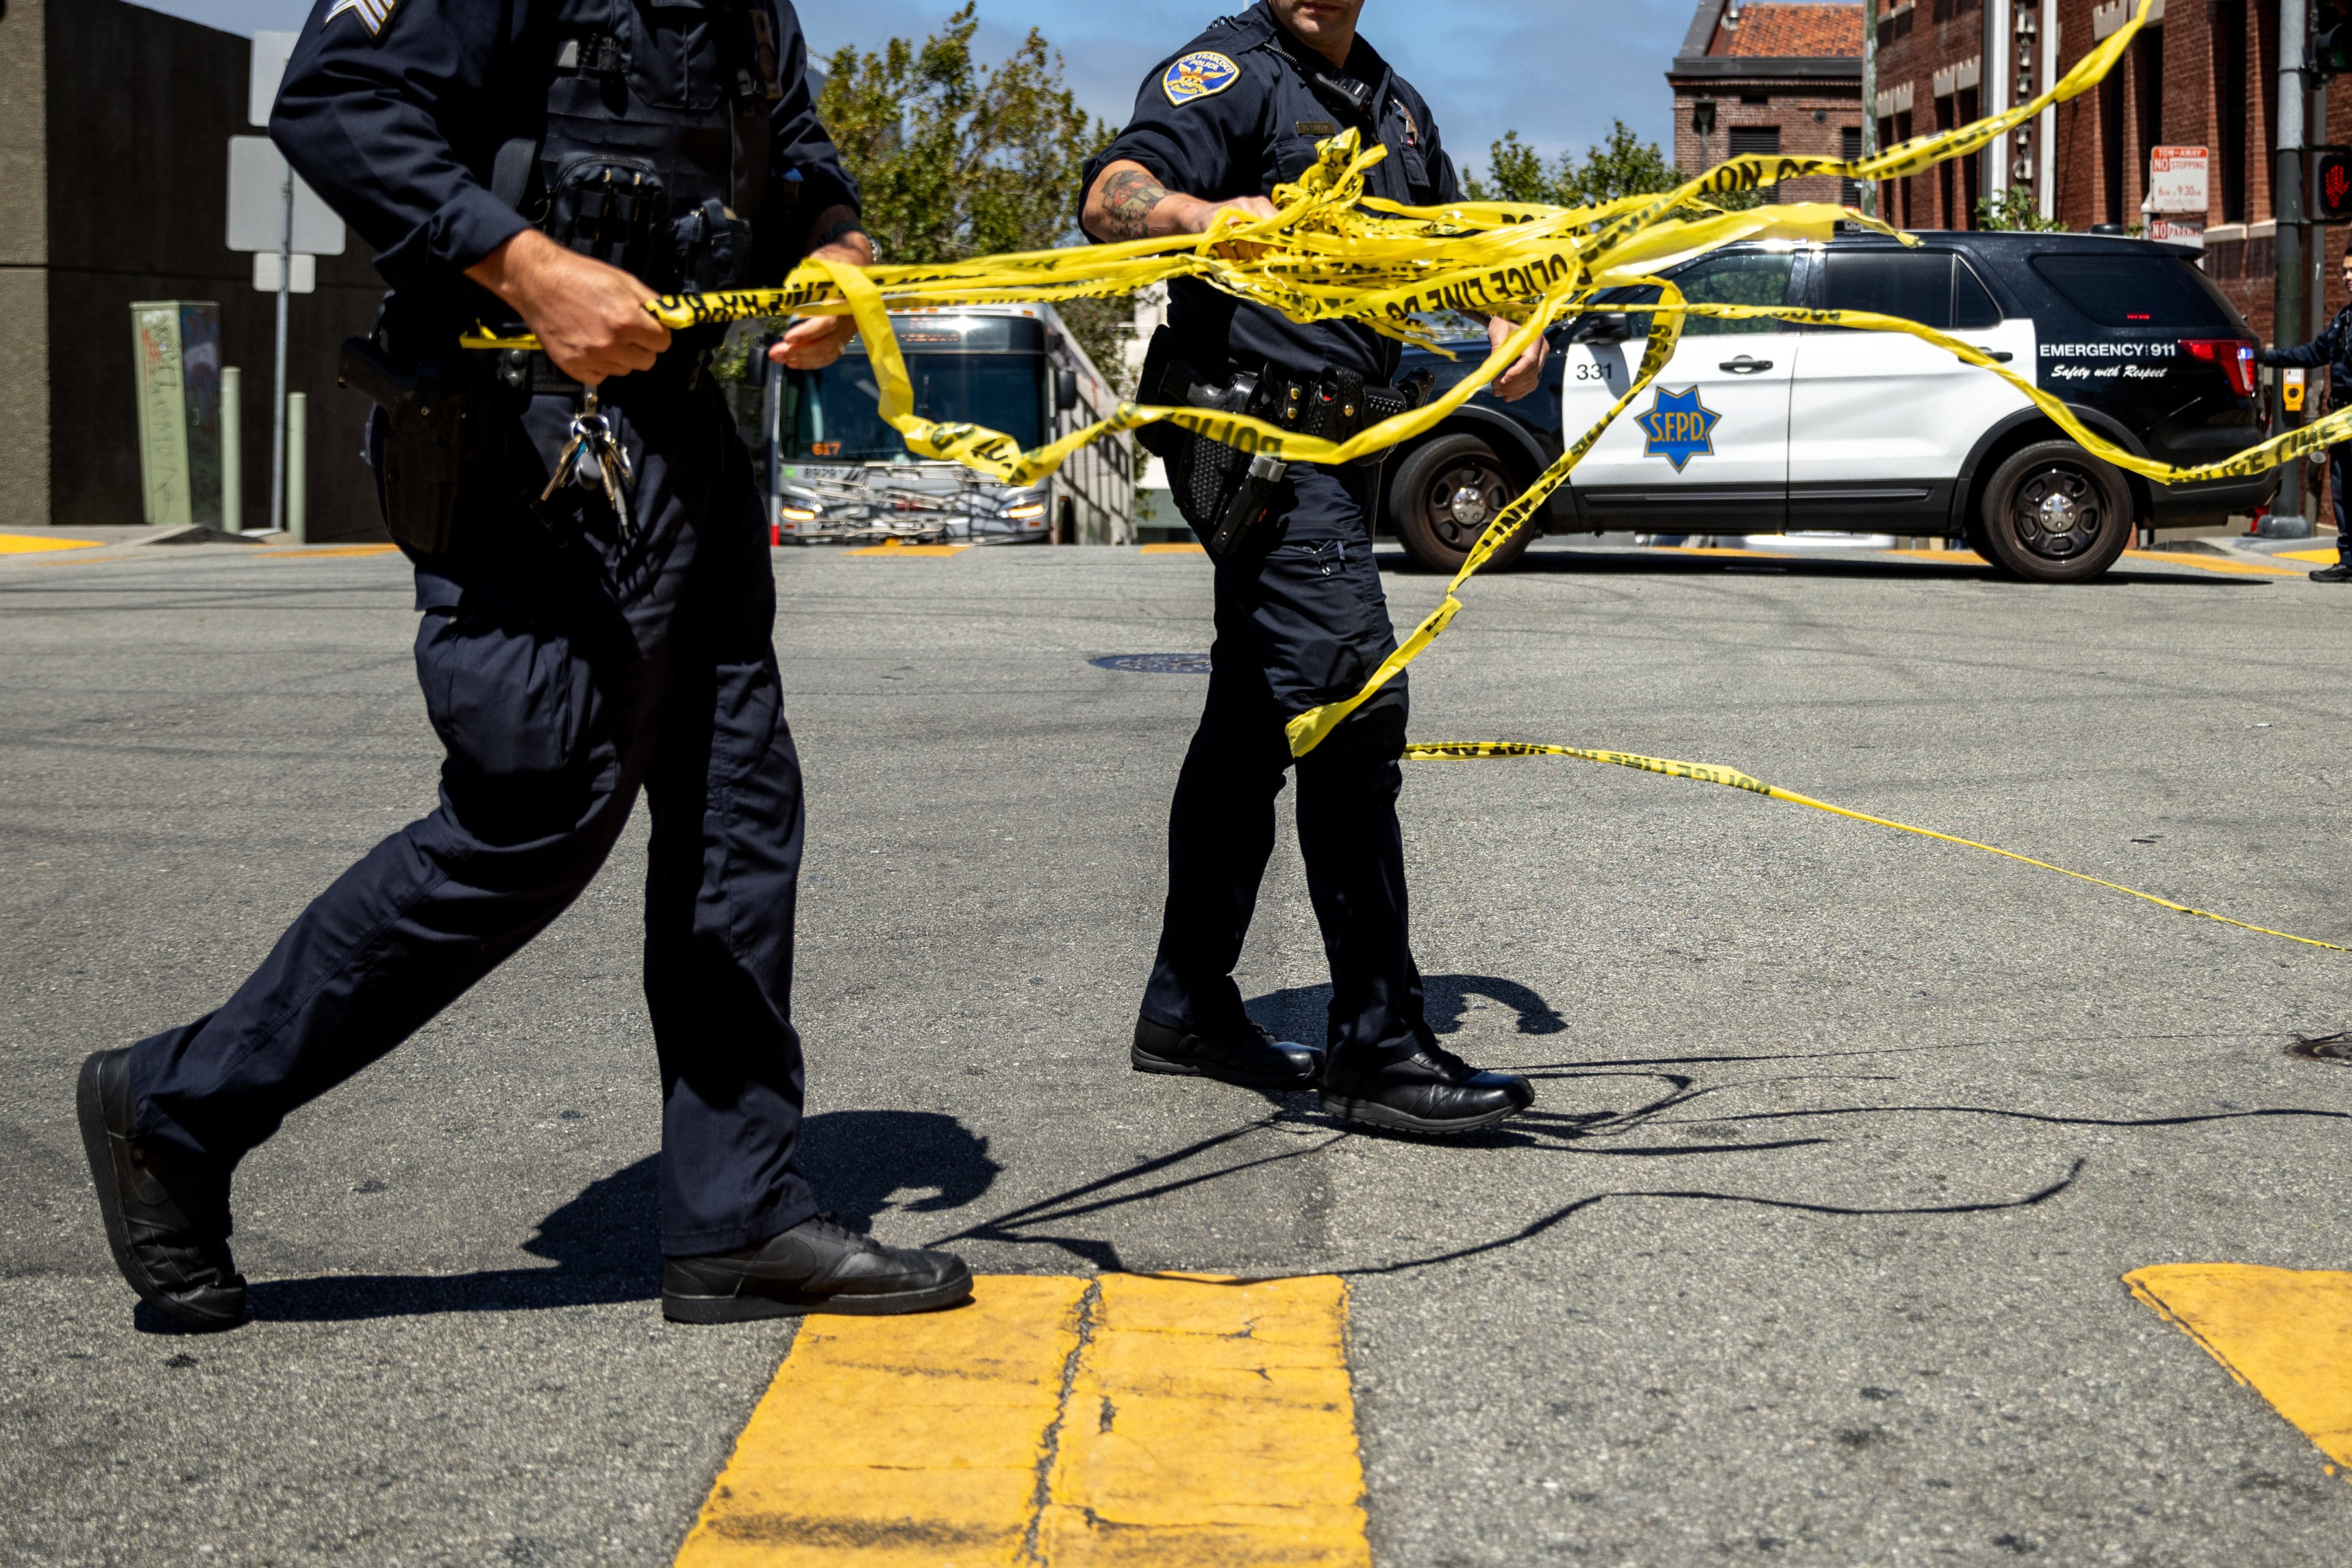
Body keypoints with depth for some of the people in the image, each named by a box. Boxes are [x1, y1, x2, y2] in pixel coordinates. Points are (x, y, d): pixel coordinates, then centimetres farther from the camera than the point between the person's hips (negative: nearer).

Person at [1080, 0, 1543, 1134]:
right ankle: (1377, 1048, -13)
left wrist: (1508, 312, 13)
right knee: (1352, 703, -16)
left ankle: (1188, 1011, 22)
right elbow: (1111, 195, -21)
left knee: (1255, 722, 12)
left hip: (1336, 444, 9)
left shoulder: (1393, 103, 21)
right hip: (1257, 435, -9)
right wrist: (1209, 214, -43)